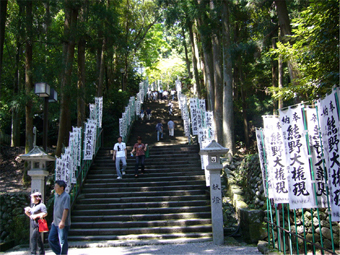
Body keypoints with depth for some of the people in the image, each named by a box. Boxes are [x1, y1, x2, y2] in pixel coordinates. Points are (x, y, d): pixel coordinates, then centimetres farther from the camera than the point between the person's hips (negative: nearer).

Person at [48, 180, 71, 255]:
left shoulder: (66, 196, -15)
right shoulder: (56, 195, 11)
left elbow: (66, 209, -21)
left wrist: (62, 221, -25)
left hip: (62, 224, -9)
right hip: (55, 223, 9)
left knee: (62, 241, 0)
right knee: (51, 239, 12)